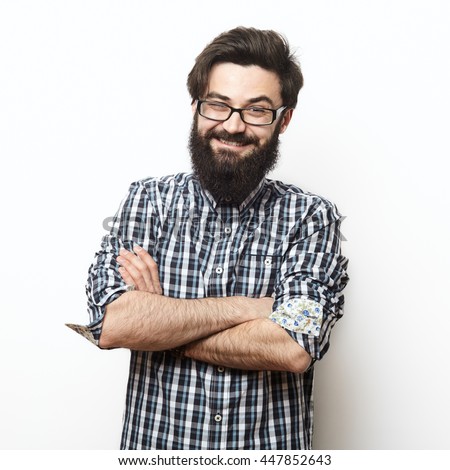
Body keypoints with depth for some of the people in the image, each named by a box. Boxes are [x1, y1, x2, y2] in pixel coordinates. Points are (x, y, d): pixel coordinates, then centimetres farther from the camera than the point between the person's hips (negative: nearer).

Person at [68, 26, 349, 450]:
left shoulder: (310, 217, -11)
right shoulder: (147, 201, -6)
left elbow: (294, 348, -23)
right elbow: (112, 323, -19)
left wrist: (156, 321, -18)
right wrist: (250, 307, -21)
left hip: (271, 446, 0)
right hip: (154, 443, 1)